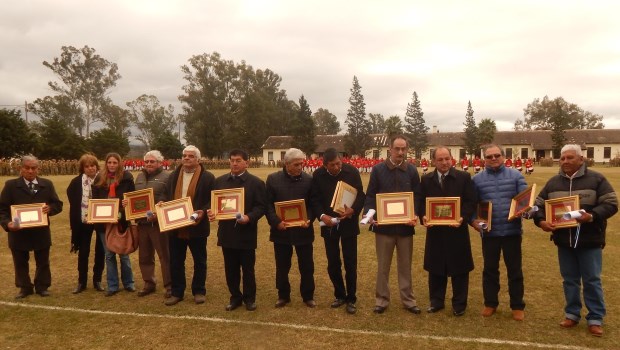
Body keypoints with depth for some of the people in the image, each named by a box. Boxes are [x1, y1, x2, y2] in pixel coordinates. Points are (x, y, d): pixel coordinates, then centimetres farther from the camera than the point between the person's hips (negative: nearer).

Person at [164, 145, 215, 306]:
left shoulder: (208, 177, -5)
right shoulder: (173, 176, 11)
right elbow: (167, 197, 14)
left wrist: (203, 212, -21)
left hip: (196, 226, -4)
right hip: (175, 226, 4)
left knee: (199, 261, 9)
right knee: (176, 262, 11)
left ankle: (199, 291, 22)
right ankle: (176, 292, 23)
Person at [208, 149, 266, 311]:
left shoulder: (256, 183, -4)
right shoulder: (220, 181, 9)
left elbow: (260, 207, -8)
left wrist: (249, 217, -25)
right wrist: (212, 212, -10)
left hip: (246, 232, -4)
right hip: (227, 232, 4)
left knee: (248, 268, 7)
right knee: (230, 269, 12)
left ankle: (249, 298, 23)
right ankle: (235, 297, 27)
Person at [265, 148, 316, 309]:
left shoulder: (309, 180, 0)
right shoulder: (273, 179, -1)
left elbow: (313, 204, 3)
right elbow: (268, 204, -2)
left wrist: (309, 219, -14)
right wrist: (276, 222, -15)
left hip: (303, 230, 0)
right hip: (281, 230, 0)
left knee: (307, 266, 8)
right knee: (282, 267, 11)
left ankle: (308, 296, 25)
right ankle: (283, 296, 28)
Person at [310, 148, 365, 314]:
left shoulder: (352, 171, -9)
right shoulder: (318, 175, -5)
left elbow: (361, 194, -5)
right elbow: (315, 199, -2)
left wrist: (353, 210, -23)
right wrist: (322, 215, -18)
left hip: (348, 223, -2)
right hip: (329, 224, 2)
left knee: (350, 263, 3)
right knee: (333, 263, 9)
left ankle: (351, 299, 16)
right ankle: (340, 295, 27)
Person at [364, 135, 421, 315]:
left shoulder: (412, 170, 4)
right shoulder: (378, 169, -1)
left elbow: (418, 197, 4)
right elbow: (370, 196, -1)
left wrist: (416, 215, -13)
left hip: (405, 226, 1)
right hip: (383, 225, -1)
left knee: (405, 266, 12)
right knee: (383, 266, 9)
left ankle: (408, 299, 25)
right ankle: (382, 299, 21)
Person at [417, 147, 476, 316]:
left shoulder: (464, 177, -1)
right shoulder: (426, 179, 5)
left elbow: (471, 202, -4)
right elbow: (420, 201, 4)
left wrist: (463, 217, -21)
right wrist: (423, 216, -15)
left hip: (457, 230, -2)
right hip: (435, 230, 2)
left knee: (459, 269, 8)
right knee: (435, 268, 12)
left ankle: (459, 304, 22)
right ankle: (436, 301, 26)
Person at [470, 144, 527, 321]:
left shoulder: (516, 175, 2)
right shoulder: (477, 179, 3)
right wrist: (473, 220, -11)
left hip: (512, 230, 0)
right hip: (489, 232, 1)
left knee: (514, 269, 9)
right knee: (490, 269, 12)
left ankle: (517, 306, 23)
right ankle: (490, 303, 26)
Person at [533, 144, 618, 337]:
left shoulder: (596, 179, -5)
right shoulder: (553, 183, 6)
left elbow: (611, 204, -9)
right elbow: (538, 205, 7)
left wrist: (592, 216, -26)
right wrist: (541, 221, -12)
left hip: (589, 240, -3)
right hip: (564, 240, 3)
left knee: (592, 280, 5)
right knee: (569, 279, 13)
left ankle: (595, 318, 18)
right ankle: (572, 314, 27)